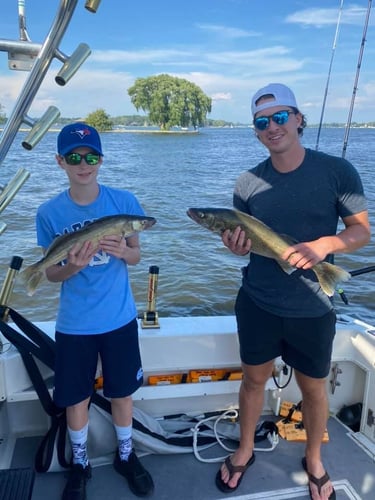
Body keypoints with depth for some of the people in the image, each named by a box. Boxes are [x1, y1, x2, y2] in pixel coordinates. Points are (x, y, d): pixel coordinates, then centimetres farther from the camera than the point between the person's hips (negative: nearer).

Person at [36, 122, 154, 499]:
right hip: (74, 325, 0)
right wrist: (72, 267, -24)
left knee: (121, 393, 16)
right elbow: (50, 274, -2)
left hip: (119, 319, 0)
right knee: (75, 398, 14)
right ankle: (79, 463, 40)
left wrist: (121, 250, -24)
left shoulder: (123, 201, -8)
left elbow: (136, 257, -1)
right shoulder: (49, 212, -8)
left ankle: (125, 455, 41)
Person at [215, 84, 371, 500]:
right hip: (257, 304, 2)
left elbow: (362, 231, -6)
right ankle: (244, 451, 43)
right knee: (254, 378, 18)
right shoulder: (248, 183, -4)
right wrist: (235, 246, -18)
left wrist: (323, 244, -26)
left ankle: (314, 460, 44)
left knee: (313, 387, 17)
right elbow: (246, 245, 6)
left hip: (312, 308, -1)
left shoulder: (337, 171, -10)